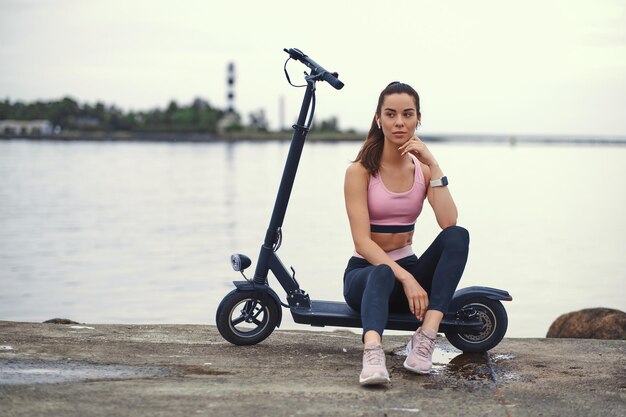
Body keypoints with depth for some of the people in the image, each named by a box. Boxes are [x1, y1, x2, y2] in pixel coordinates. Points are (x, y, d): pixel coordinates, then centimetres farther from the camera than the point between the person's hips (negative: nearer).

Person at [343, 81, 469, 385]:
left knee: (458, 236, -26)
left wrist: (433, 165, -17)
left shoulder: (422, 169, 4)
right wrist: (404, 277, -31)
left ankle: (426, 337, -38)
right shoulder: (360, 171, -8)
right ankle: (373, 352, -66)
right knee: (383, 274, -41)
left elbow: (449, 223, -14)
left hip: (408, 267, 4)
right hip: (365, 270, -4)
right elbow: (362, 240, -18)